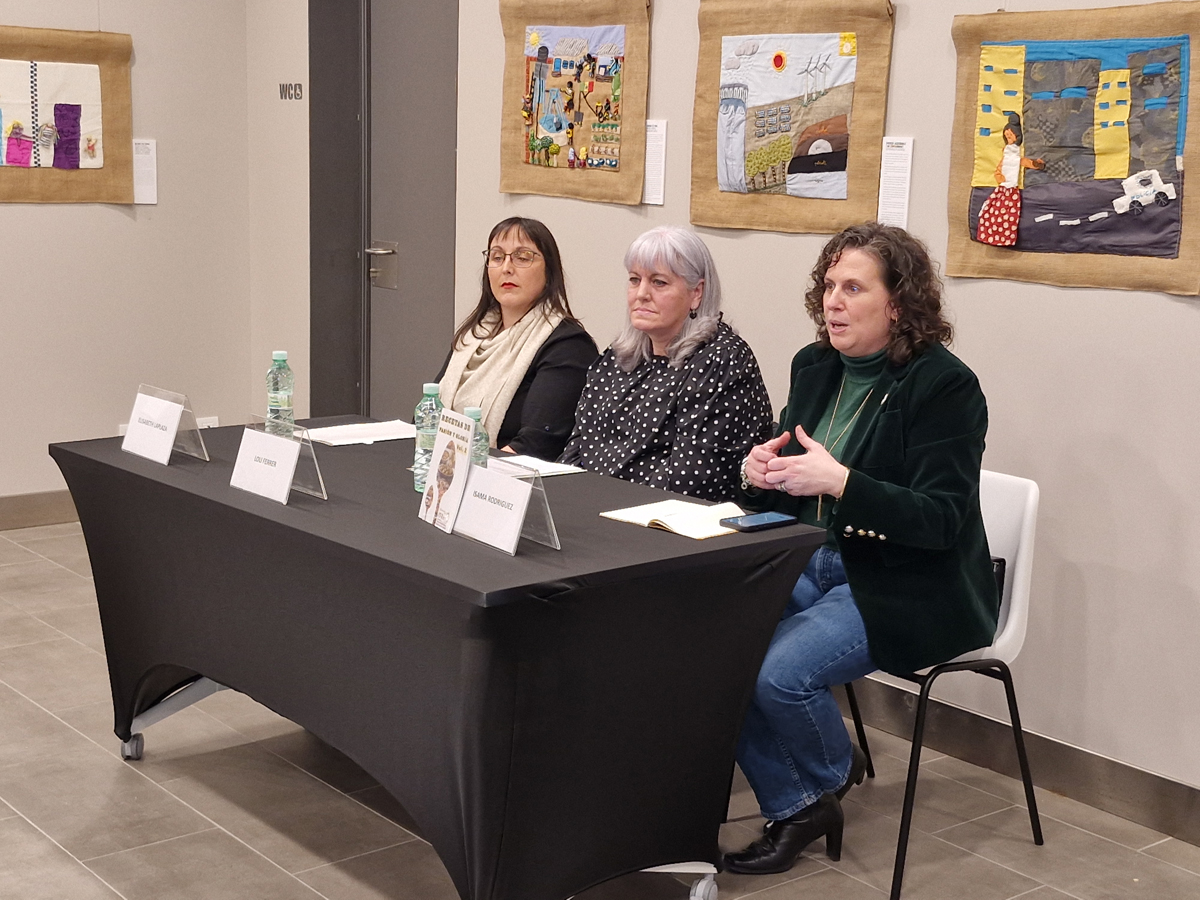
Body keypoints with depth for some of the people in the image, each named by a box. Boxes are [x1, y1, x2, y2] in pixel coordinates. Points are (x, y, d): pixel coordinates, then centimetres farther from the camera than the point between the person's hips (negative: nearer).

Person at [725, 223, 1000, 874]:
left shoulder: (945, 386, -14)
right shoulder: (815, 367, 8)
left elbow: (941, 519, -19)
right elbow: (787, 499, 15)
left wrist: (839, 482, -29)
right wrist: (760, 476, -10)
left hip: (907, 589, -7)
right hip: (817, 562, 7)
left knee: (779, 670, -26)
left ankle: (834, 773, 10)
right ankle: (793, 808, 1)